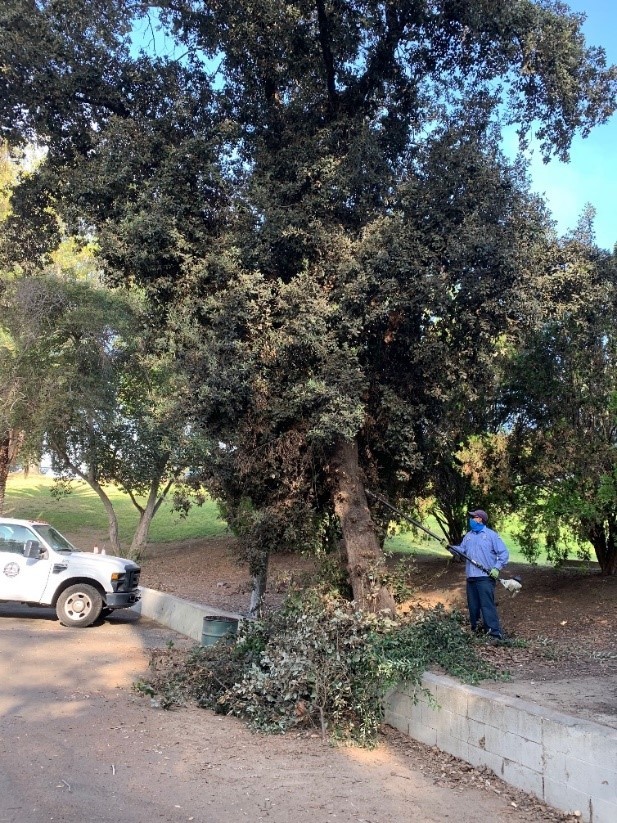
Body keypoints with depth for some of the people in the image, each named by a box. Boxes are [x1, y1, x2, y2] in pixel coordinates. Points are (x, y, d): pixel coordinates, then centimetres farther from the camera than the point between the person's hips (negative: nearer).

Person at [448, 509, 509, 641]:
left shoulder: (491, 535, -3)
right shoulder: (468, 535, 16)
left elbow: (504, 553, -5)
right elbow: (461, 550, 12)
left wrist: (497, 568, -15)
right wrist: (451, 547, -6)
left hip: (486, 577, -7)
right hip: (471, 576, 7)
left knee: (487, 605, -12)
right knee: (473, 605, 11)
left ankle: (495, 633, -11)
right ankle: (475, 628, 23)